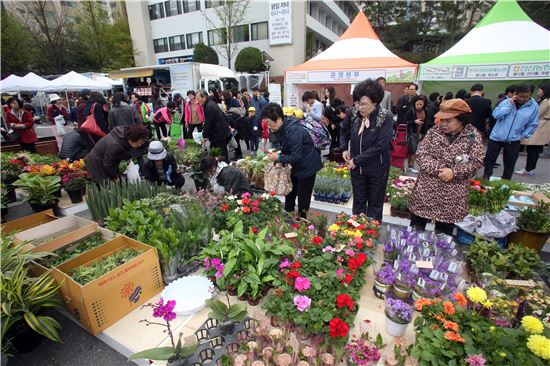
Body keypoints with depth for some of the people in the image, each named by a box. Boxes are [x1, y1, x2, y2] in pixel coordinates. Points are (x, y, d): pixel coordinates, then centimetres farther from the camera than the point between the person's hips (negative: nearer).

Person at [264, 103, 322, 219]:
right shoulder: (281, 129, -2)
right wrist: (277, 154, -5)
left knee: (303, 200, 1)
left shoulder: (293, 130, -30)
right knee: (290, 193, 20)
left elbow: (297, 157, -30)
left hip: (307, 167, -9)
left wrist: (278, 158, -22)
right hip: (296, 166, 9)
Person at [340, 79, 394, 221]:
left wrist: (357, 160, -21)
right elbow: (344, 131, 13)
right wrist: (344, 148, 1)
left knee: (375, 203, 14)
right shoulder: (353, 113, -8)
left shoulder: (386, 117, -19)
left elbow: (380, 145, -23)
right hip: (356, 166, 3)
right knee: (358, 200, 17)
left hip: (377, 168, -3)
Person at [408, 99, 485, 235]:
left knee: (443, 232, 14)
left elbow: (476, 162, -6)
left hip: (452, 194, -1)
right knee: (416, 229, 11)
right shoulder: (434, 131, 0)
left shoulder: (473, 136, -3)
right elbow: (421, 154, -6)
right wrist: (437, 169, -18)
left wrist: (454, 172, -19)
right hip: (427, 189, 1)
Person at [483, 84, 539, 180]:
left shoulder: (534, 106, -1)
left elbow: (533, 124, 5)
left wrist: (523, 136, 1)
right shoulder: (506, 102, -4)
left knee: (509, 164, 10)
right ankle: (485, 179, 19)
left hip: (514, 140, 1)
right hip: (497, 137, -1)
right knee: (489, 160, 5)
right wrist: (509, 105, -18)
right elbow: (496, 115, -17)